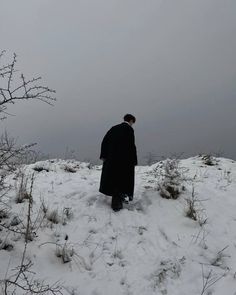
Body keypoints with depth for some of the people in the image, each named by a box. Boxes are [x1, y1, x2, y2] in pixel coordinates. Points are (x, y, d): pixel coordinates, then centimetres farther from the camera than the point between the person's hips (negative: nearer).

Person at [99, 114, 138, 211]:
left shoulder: (114, 128, 10)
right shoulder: (129, 129, -8)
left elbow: (104, 141, 8)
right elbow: (131, 146, -15)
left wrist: (103, 155, 11)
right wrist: (133, 161, -9)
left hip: (110, 159, 6)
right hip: (123, 160, -6)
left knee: (112, 179, 14)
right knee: (121, 181, 4)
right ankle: (116, 204, 10)